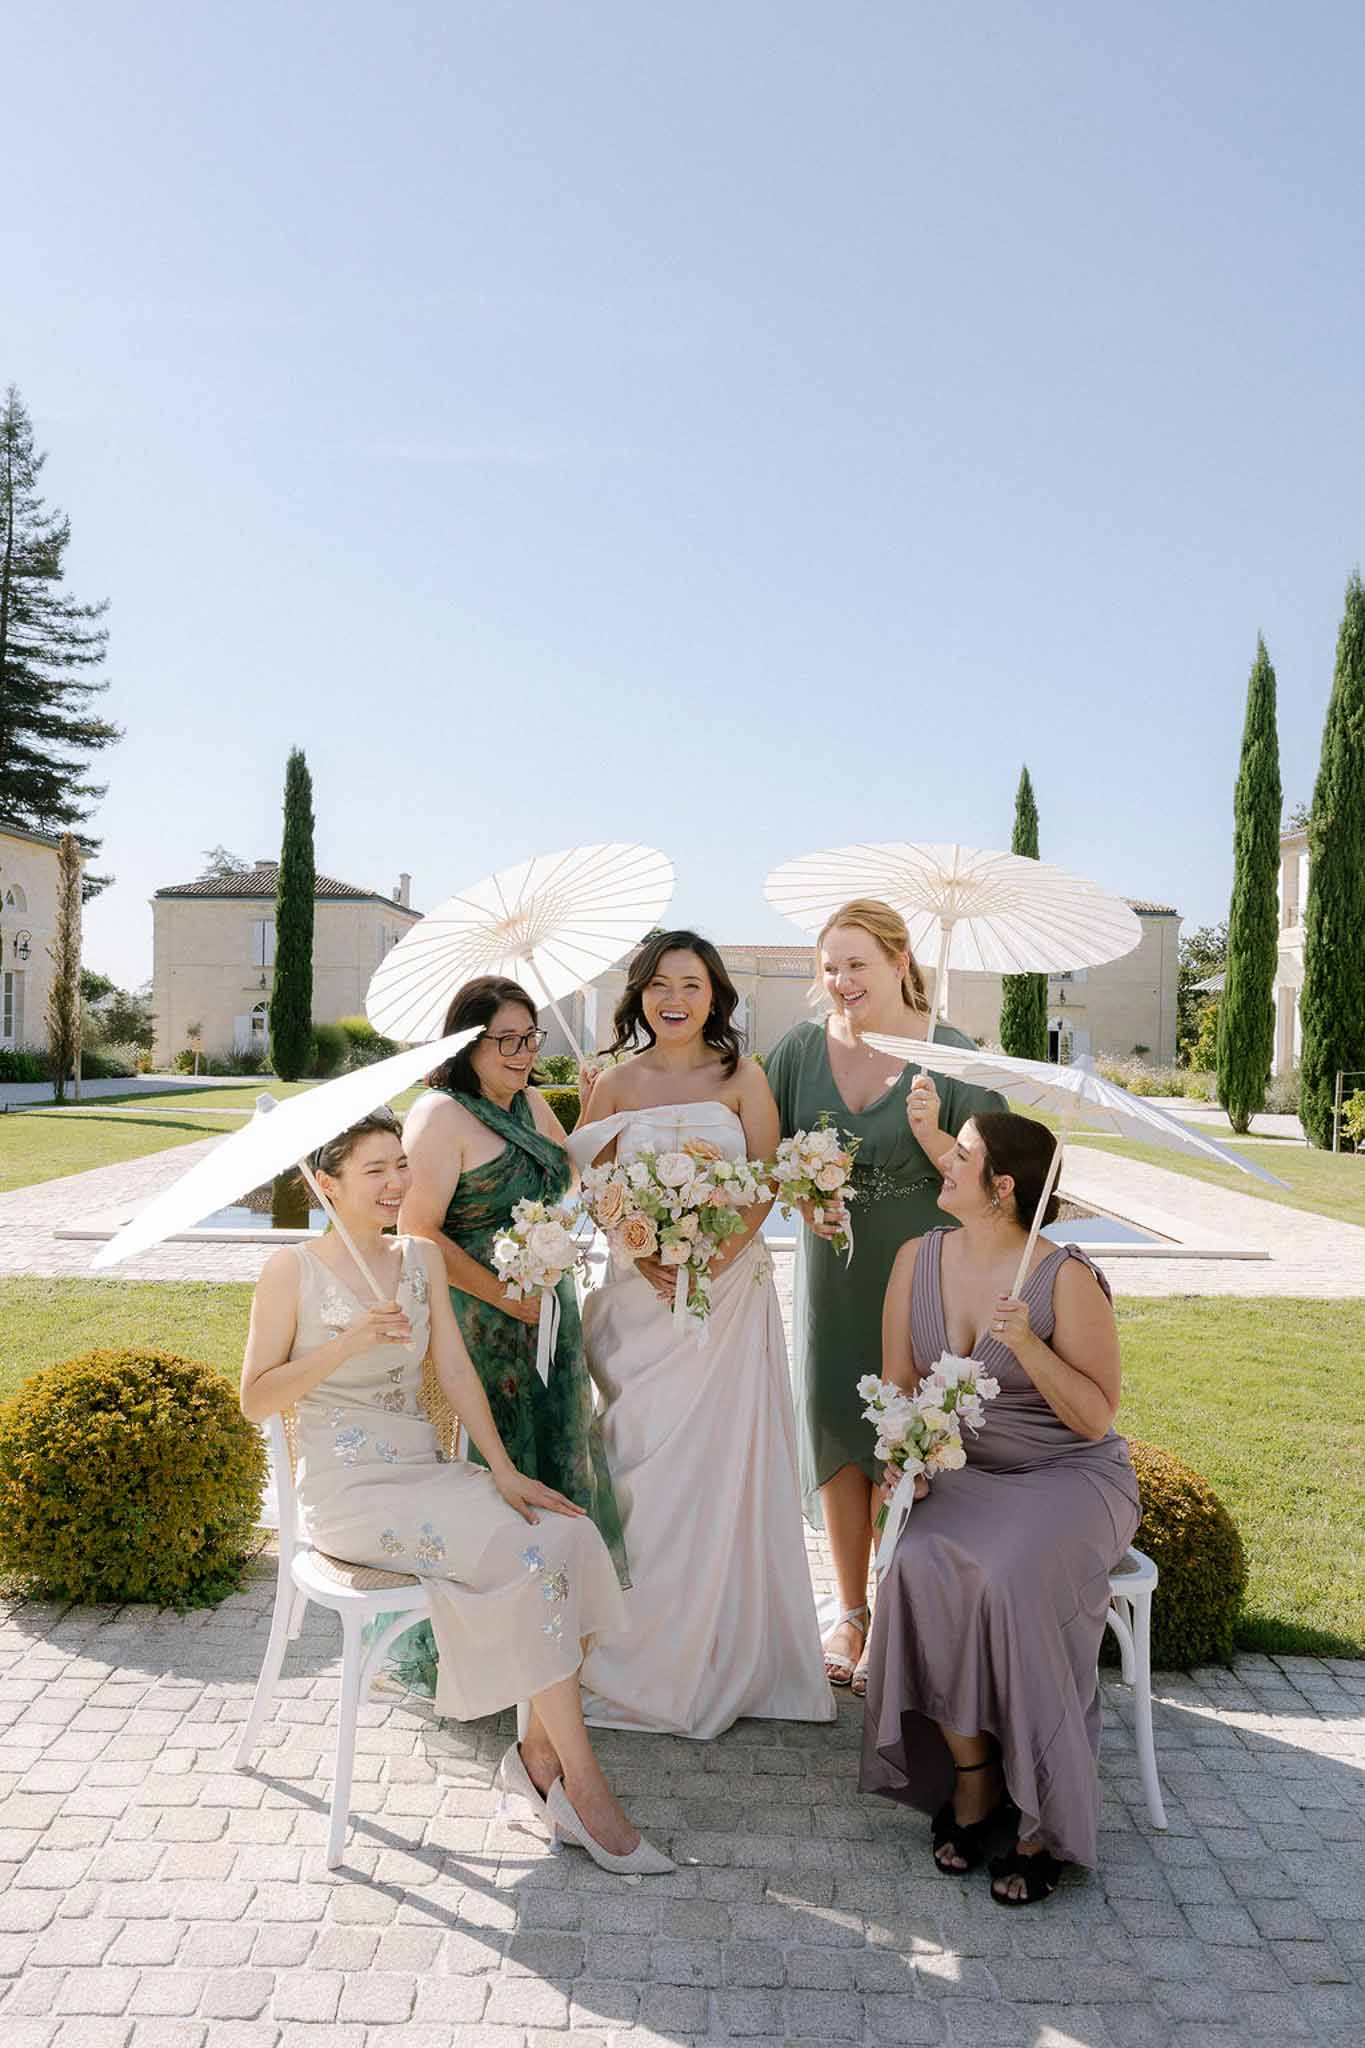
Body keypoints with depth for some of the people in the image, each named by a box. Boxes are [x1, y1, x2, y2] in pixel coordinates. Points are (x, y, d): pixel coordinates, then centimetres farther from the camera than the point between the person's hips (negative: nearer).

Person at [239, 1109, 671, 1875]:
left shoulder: (423, 1258, 10)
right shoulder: (293, 1272, -5)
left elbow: (456, 1371, 5)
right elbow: (256, 1401, -6)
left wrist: (504, 1470, -6)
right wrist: (346, 1344, -19)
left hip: (427, 1472, 5)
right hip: (350, 1490, -5)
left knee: (573, 1536, -20)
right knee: (523, 1555, -24)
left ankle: (540, 1752, -7)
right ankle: (583, 1782, -12)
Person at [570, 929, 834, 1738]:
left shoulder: (741, 1077, 2)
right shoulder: (617, 1084, 5)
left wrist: (715, 1260, -15)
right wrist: (644, 1258, -11)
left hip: (730, 1287, 0)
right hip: (641, 1292, 1)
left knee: (722, 1457, 1)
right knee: (642, 1461, 1)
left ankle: (728, 1654, 17)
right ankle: (642, 1649, 17)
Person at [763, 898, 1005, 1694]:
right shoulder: (801, 1048, -2)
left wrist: (932, 1134, -26)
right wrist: (802, 1199, -12)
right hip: (832, 1274, 3)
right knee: (836, 1433, 10)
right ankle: (851, 1612, 29)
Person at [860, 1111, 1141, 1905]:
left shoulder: (1067, 1278, -14)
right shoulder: (918, 1260, 1)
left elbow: (1096, 1417, -12)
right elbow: (899, 1386, 9)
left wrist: (1026, 1344, -27)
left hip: (1070, 1476, -4)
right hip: (966, 1476, 4)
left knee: (1009, 1583, -32)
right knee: (922, 1572, -27)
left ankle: (1046, 1819, -12)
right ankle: (971, 1778, -8)